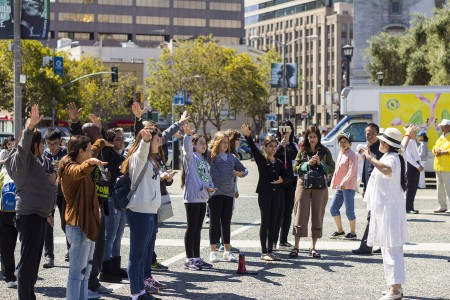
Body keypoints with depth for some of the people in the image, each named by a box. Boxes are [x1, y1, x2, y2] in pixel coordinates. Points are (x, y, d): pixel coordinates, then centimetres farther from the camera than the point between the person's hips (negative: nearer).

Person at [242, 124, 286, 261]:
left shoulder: (278, 162, 12)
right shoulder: (261, 159, -4)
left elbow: (285, 175, 18)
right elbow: (253, 148, -20)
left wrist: (281, 180, -5)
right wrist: (248, 136, -36)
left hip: (275, 194, 5)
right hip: (264, 194, -5)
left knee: (273, 223, 7)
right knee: (265, 222, -3)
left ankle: (270, 251, 13)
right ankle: (264, 252, 2)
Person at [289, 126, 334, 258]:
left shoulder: (325, 152, 6)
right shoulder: (302, 151, 8)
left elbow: (331, 169, 3)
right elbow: (295, 168, 4)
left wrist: (320, 163, -11)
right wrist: (307, 164, -10)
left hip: (320, 186, 1)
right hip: (303, 185, 0)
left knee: (317, 216, 4)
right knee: (301, 214, -4)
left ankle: (313, 247, 11)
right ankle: (296, 246, -1)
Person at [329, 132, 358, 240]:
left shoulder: (351, 155, -10)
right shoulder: (340, 154, 17)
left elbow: (351, 171, -19)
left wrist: (344, 183, -26)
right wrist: (334, 184, 14)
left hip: (348, 186, -9)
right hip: (340, 186, 9)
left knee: (349, 211, -5)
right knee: (333, 208, 8)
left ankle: (353, 233, 5)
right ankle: (340, 231, 19)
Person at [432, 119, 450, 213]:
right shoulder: (441, 138, 18)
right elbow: (435, 148, 20)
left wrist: (442, 152, -19)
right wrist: (436, 150, -2)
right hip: (438, 166, 8)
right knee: (440, 187, 12)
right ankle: (442, 206, 20)